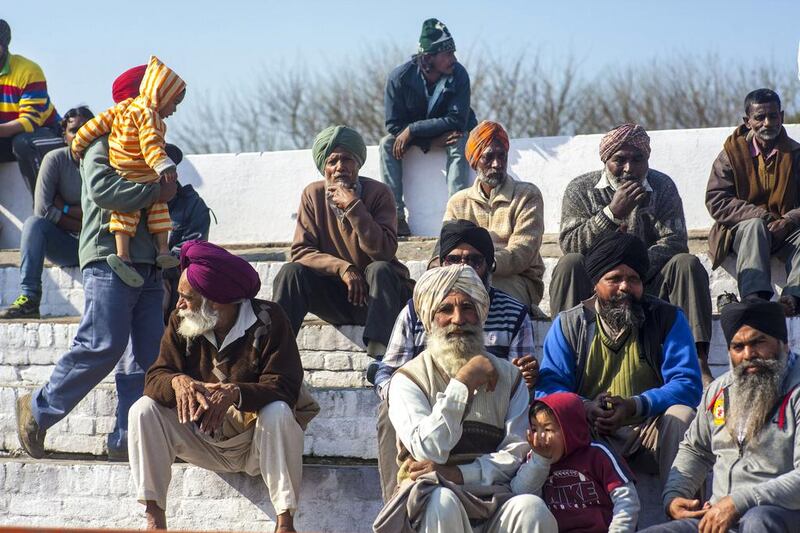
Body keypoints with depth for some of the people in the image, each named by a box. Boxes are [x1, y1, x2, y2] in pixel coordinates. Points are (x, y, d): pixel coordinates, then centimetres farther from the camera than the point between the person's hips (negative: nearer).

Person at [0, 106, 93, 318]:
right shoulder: (55, 159, -3)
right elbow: (42, 209, -13)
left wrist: (64, 208, -11)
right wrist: (80, 224, -12)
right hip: (66, 245, 1)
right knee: (33, 223, -28)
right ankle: (29, 298, -34)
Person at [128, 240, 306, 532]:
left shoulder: (267, 319, -16)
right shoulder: (181, 322, -2)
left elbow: (284, 388, -24)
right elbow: (156, 377, -9)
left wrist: (235, 393, -43)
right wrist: (178, 382, -35)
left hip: (256, 442, -4)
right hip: (203, 441, 4)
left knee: (278, 414, -35)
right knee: (144, 410, -16)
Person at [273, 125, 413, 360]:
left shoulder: (378, 192, -10)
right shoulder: (313, 194, -2)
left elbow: (384, 251, -21)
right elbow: (301, 251, -7)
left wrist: (353, 207, -26)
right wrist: (343, 268, -22)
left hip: (374, 291, -2)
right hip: (335, 296, 2)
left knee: (379, 269, -33)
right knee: (291, 273, -21)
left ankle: (380, 355, -45)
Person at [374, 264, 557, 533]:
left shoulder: (509, 377, 16)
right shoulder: (409, 379, 6)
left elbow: (518, 453, 3)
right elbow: (428, 451, -10)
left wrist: (458, 474, -11)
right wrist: (464, 382, -10)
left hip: (492, 496, 2)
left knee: (531, 508, -32)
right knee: (442, 503, -39)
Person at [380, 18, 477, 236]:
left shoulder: (459, 75, -23)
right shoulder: (400, 77, -22)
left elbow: (457, 120, -26)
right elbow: (394, 125, -19)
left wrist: (412, 130, -30)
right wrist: (431, 142, -30)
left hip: (450, 132, -1)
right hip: (413, 136, 1)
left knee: (460, 144, -33)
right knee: (387, 144, -25)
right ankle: (396, 217, -31)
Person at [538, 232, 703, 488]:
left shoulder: (668, 318, 3)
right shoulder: (568, 324, 7)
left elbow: (688, 385, -7)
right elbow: (549, 385, -2)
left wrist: (635, 406, -25)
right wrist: (585, 408, -25)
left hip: (648, 428, 0)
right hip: (591, 431, 0)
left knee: (681, 416, -31)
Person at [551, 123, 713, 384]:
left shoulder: (662, 187, 3)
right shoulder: (580, 190, -1)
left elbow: (674, 242, -10)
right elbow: (570, 244, -15)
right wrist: (613, 213, -26)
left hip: (648, 285, 1)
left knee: (688, 264, -24)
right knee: (569, 264, -29)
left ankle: (697, 360, -34)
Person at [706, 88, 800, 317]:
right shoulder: (731, 153, 3)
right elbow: (715, 200, -8)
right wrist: (757, 215, -20)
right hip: (741, 232, -1)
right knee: (754, 225, -36)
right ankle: (755, 296, -52)